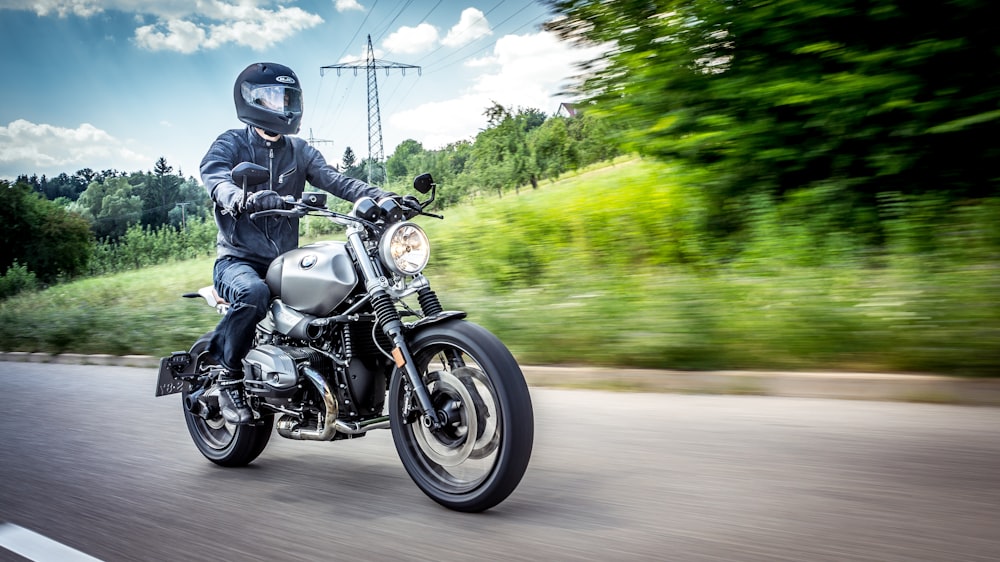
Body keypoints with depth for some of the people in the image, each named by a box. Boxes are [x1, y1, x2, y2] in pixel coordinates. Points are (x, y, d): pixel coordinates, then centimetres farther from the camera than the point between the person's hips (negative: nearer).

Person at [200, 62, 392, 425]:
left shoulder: (299, 151, 15)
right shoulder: (230, 144, 2)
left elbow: (335, 180, -2)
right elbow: (215, 180, -20)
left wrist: (382, 197, -21)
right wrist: (244, 199, -45)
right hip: (238, 261, -4)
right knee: (254, 293, -38)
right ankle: (230, 377, -16)